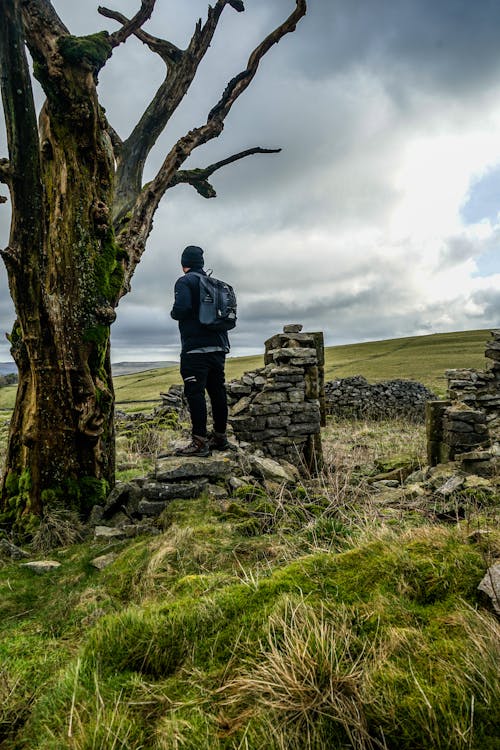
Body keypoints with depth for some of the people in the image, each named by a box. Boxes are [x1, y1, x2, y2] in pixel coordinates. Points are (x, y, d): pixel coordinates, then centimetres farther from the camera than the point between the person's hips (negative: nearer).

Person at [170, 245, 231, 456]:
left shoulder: (185, 281, -3)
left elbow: (182, 308, -19)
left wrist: (173, 313, 2)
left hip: (196, 348, -8)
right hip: (218, 347, 8)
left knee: (195, 392, -8)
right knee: (217, 391, 10)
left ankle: (200, 442, -10)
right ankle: (220, 437, 17)